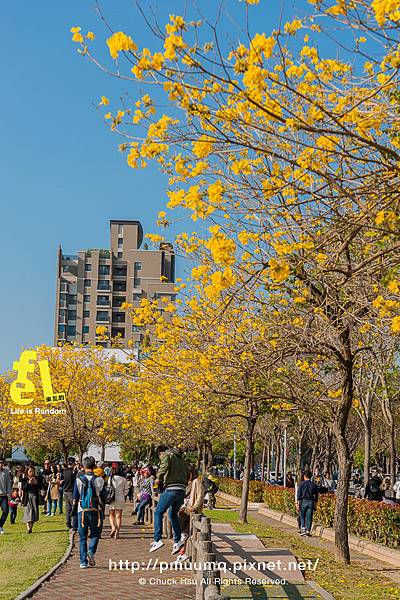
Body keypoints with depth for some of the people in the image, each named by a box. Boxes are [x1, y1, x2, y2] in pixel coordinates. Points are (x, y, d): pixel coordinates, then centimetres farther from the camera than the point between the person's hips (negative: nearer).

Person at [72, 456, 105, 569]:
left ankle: (83, 561, 8)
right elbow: (102, 497, 0)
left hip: (82, 511, 1)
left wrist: (74, 510, 14)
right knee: (95, 534, 14)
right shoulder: (99, 480, -5)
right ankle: (91, 551, -12)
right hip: (95, 511, -1)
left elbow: (75, 498, 2)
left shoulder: (79, 479, -3)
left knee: (82, 537, 10)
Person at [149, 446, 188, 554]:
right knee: (173, 514, 20)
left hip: (171, 489, -7)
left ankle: (158, 540, -8)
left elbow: (165, 465, -19)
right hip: (182, 490, 7)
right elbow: (187, 473, 22)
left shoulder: (166, 455, 2)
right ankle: (177, 540, 12)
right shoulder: (180, 457, 24)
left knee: (158, 513, 1)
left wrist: (158, 478, -8)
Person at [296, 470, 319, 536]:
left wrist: (298, 503, -4)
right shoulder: (314, 484, 6)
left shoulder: (301, 484, -3)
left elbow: (298, 495, -6)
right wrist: (315, 504, 19)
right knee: (309, 517, 5)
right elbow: (316, 495, 11)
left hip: (303, 501, -2)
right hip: (311, 502, 2)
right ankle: (308, 531, 3)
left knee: (302, 516, 11)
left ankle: (303, 529, -1)